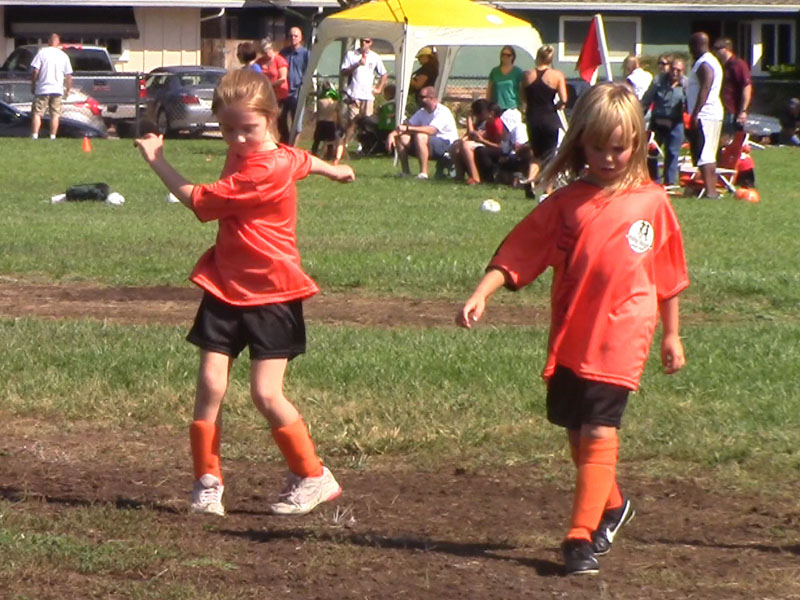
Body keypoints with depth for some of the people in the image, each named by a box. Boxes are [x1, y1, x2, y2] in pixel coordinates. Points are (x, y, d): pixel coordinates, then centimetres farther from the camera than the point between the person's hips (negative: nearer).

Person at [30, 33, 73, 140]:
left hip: (43, 89, -2)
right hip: (57, 89, 2)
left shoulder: (42, 53, -3)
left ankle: (34, 135, -9)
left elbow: (35, 71, -8)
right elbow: (69, 75, 5)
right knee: (55, 114, 7)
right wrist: (68, 90, 14)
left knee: (37, 113, 1)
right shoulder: (64, 56, 6)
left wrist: (33, 84, 4)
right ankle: (53, 136, 2)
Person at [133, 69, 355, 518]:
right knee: (211, 385, -4)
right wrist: (332, 169, 52)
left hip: (271, 295, -7)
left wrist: (157, 160, -6)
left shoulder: (263, 172, -20)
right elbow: (303, 160, 30)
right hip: (226, 287, 7)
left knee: (266, 393, -9)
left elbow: (198, 201, -17)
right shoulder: (246, 154, 9)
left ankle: (313, 477, 6)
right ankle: (208, 483, 3)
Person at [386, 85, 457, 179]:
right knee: (401, 137, -6)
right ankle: (405, 172, -3)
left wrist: (408, 128, -36)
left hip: (446, 146, -8)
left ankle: (423, 173, -34)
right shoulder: (422, 112, 8)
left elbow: (431, 130, -33)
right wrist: (392, 134, -14)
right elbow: (407, 124, 6)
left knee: (420, 136, -35)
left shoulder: (442, 112, -18)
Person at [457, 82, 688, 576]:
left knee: (599, 433, -12)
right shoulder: (566, 203, 4)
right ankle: (612, 505, 38)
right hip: (569, 339, 3)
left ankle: (582, 537, -13)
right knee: (578, 434, 13)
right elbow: (516, 254, 0)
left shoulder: (651, 202, 2)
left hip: (621, 337, -3)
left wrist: (671, 335, 16)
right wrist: (481, 295, -14)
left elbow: (668, 275, 11)